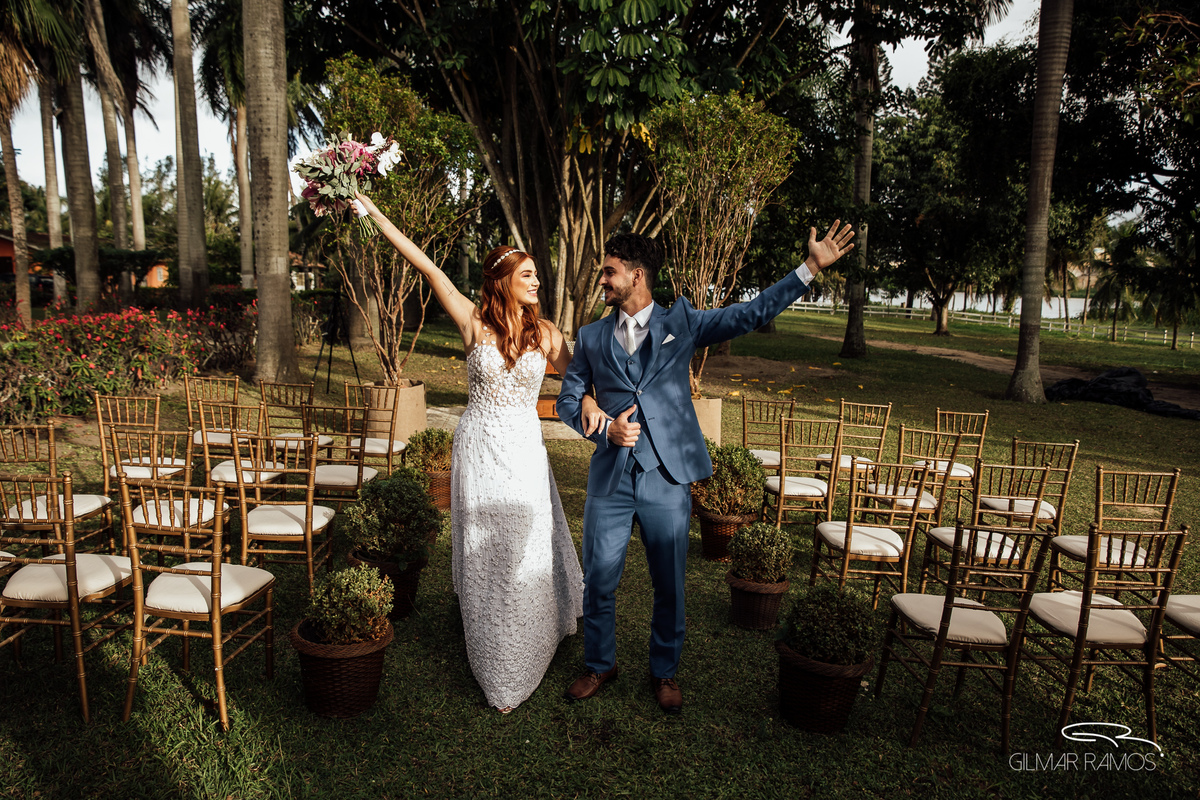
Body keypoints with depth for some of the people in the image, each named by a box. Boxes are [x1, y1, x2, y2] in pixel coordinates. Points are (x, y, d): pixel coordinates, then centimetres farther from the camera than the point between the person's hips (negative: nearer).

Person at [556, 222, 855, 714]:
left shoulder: (681, 322, 4)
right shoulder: (591, 338, 9)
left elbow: (753, 313, 0)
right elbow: (567, 400, 12)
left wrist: (811, 267, -6)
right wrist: (604, 429, -7)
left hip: (668, 479, -1)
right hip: (610, 479, 1)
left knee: (669, 585, 10)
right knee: (598, 581, 9)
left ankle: (664, 672, 33)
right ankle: (600, 665, 33)